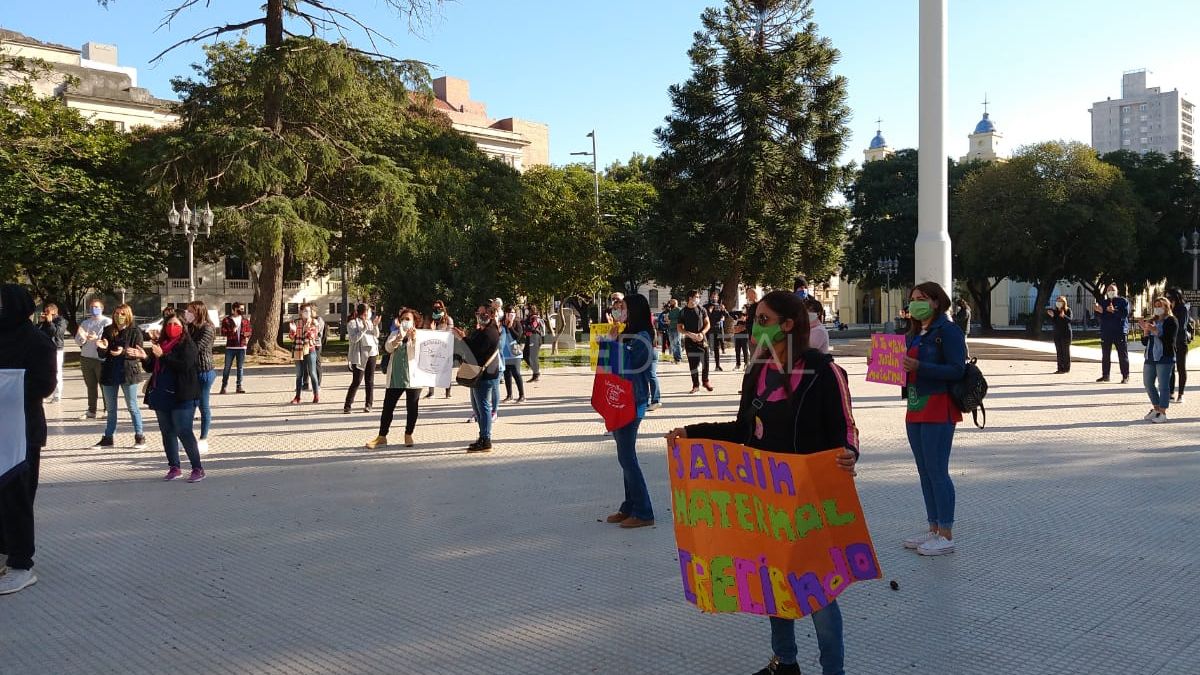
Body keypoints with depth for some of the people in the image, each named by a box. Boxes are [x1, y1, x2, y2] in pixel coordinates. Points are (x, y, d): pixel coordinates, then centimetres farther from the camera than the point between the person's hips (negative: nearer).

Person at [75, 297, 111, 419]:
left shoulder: (107, 322, -1)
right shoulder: (85, 323, 18)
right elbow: (77, 340, 11)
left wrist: (97, 338, -29)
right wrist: (82, 337, -11)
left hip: (101, 359, -6)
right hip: (86, 358, 6)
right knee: (90, 386, 11)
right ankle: (91, 411, 17)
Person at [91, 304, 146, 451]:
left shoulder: (135, 331, -4)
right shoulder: (108, 330, 7)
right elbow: (102, 354, 7)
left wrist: (124, 352, -26)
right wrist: (102, 348, -15)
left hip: (128, 372, -5)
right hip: (110, 373, 5)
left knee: (132, 407, 0)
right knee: (111, 408, 13)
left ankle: (140, 437, 8)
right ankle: (108, 438, 20)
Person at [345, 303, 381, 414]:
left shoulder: (369, 321, 12)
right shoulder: (352, 323, -5)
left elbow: (376, 335, 13)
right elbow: (354, 338, -14)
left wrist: (375, 326, -5)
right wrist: (364, 328, -22)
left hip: (371, 352, 5)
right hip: (359, 354, -5)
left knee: (370, 380, 7)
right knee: (357, 381, -8)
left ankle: (369, 404, 13)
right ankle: (347, 405, -2)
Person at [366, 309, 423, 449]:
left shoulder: (418, 335, 4)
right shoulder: (394, 334, 12)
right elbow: (388, 347, -7)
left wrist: (413, 338, -27)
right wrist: (399, 337, -23)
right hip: (395, 377, 3)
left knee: (412, 407, 3)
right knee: (388, 407, 2)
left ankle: (408, 436, 16)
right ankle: (382, 437, 8)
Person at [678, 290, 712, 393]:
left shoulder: (701, 309, 4)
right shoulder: (683, 312, 2)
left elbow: (707, 324, 5)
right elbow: (679, 328, 2)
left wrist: (702, 333, -13)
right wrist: (690, 334, -13)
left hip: (701, 339, 1)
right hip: (689, 341, -1)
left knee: (705, 361, 0)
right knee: (693, 363, 1)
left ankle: (705, 381, 21)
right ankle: (695, 385, 9)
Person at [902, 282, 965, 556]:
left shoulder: (948, 331, -9)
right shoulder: (914, 333, 17)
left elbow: (957, 370, -18)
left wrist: (918, 367, -26)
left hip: (938, 409, -9)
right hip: (915, 409, 9)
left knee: (937, 471, -6)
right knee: (924, 472, 12)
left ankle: (946, 536, 2)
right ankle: (933, 529, 20)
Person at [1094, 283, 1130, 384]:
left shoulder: (1123, 301, 2)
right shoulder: (1104, 303, 15)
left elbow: (1125, 313, -12)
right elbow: (1099, 317, 8)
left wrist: (1114, 311, -26)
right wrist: (1098, 311, -13)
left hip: (1120, 331, -4)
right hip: (1106, 332, 4)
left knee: (1123, 355, -3)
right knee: (1105, 355, 7)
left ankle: (1125, 376, 0)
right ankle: (1105, 375, 14)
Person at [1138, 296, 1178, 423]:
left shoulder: (1171, 321, -4)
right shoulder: (1151, 321, 13)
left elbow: (1170, 340, -15)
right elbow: (1144, 342, 12)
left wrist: (1155, 330, -22)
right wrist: (1145, 330, -4)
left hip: (1165, 358, -7)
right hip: (1150, 357, 7)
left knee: (1163, 385, -5)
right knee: (1148, 383, 12)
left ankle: (1162, 413, 0)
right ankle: (1156, 409, 25)